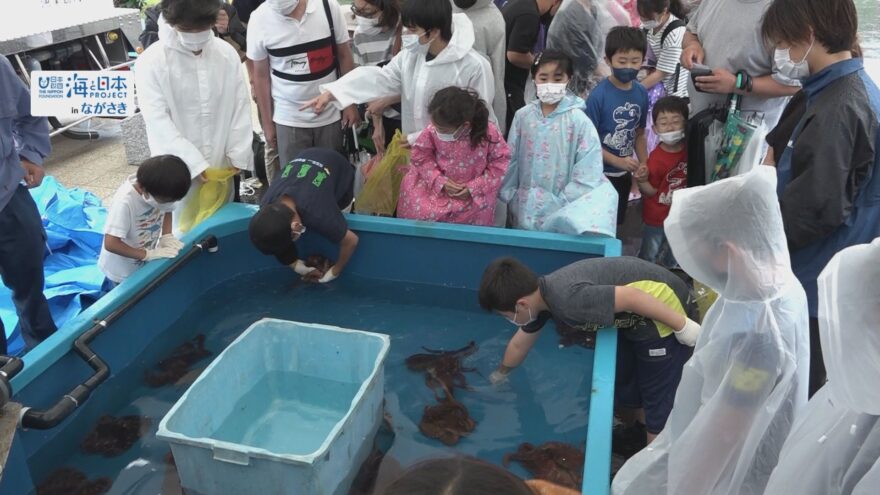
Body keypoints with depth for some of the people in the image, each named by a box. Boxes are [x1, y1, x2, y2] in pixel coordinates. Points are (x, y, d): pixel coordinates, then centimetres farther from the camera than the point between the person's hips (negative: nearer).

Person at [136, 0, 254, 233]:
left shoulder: (227, 53, 0)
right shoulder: (152, 61, -10)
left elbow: (241, 105, 4)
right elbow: (157, 120, -12)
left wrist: (238, 155, -1)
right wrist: (195, 164, -17)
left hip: (222, 166, 3)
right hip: (180, 170, -3)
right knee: (188, 232, 4)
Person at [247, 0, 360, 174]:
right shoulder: (260, 19, -9)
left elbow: (344, 56, 2)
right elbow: (261, 75, -1)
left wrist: (350, 103, 2)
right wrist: (267, 123, 3)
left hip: (330, 115, 1)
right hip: (288, 119, -1)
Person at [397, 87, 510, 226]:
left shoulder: (489, 133, -22)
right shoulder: (433, 130, -18)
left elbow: (500, 165, -11)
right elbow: (421, 156, -4)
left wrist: (474, 188, -18)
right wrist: (441, 181, -17)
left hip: (473, 193, -1)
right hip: (439, 186, 1)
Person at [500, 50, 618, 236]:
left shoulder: (578, 120, -11)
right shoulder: (523, 116, -2)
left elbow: (588, 171, -12)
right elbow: (511, 159, 4)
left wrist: (564, 204, -14)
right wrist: (509, 197, 2)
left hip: (560, 209, -3)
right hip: (525, 206, 3)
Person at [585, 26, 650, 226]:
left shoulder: (642, 93, -2)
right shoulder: (598, 95, -18)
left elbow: (639, 134, 10)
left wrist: (643, 165, 1)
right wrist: (618, 161, -19)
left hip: (624, 174, 5)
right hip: (599, 174, -5)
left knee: (616, 223, 20)